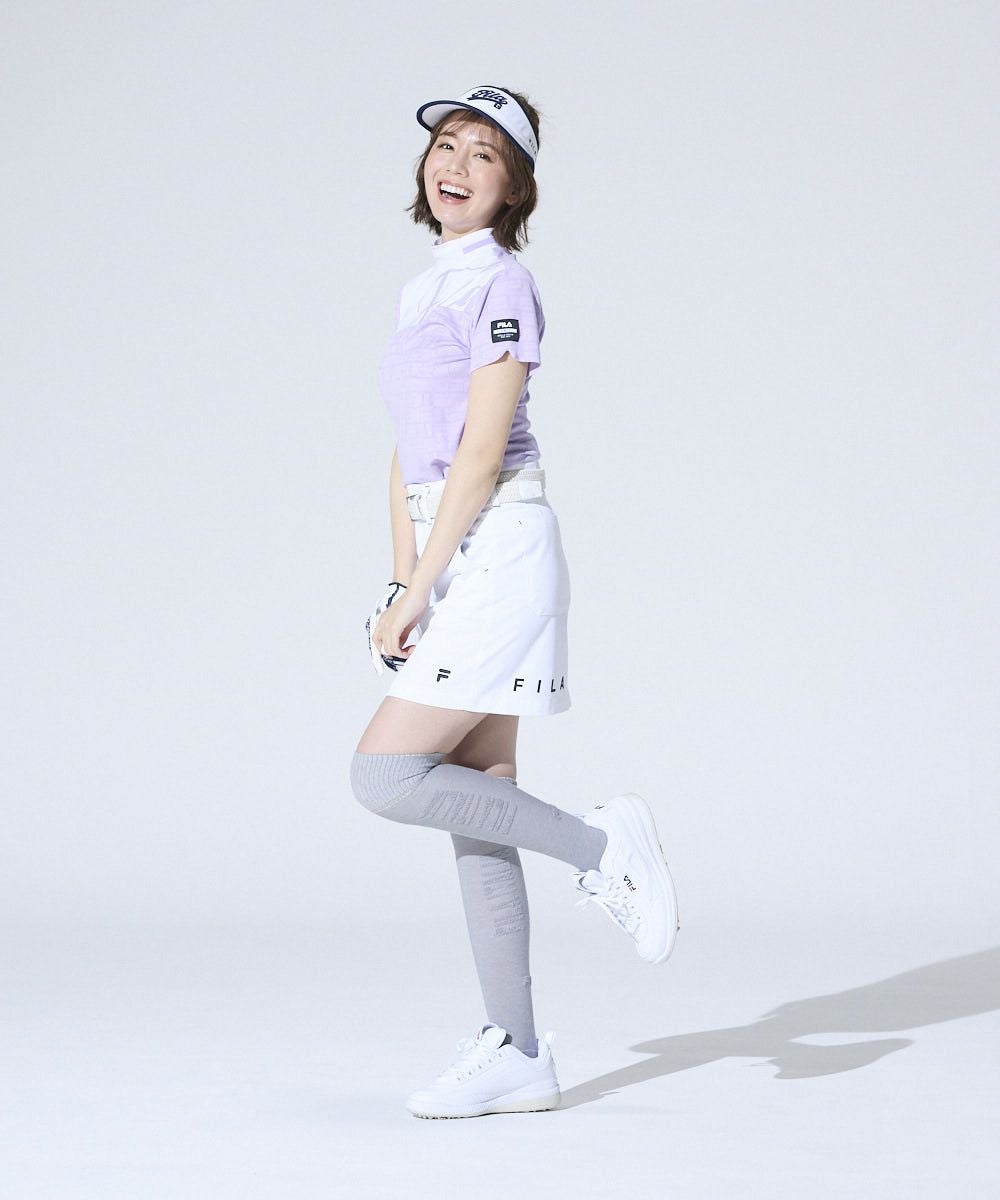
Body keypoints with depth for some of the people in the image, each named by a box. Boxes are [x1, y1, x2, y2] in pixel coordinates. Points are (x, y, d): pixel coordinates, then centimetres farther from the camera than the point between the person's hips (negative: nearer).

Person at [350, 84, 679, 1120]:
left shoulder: (501, 285, -9)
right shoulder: (423, 292, 17)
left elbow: (480, 453, -15)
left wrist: (414, 595, -15)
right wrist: (403, 583, 6)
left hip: (498, 552, -9)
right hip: (453, 562, 9)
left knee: (384, 773, -13)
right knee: (475, 804, 7)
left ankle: (600, 843, 0)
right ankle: (516, 1054, 11)